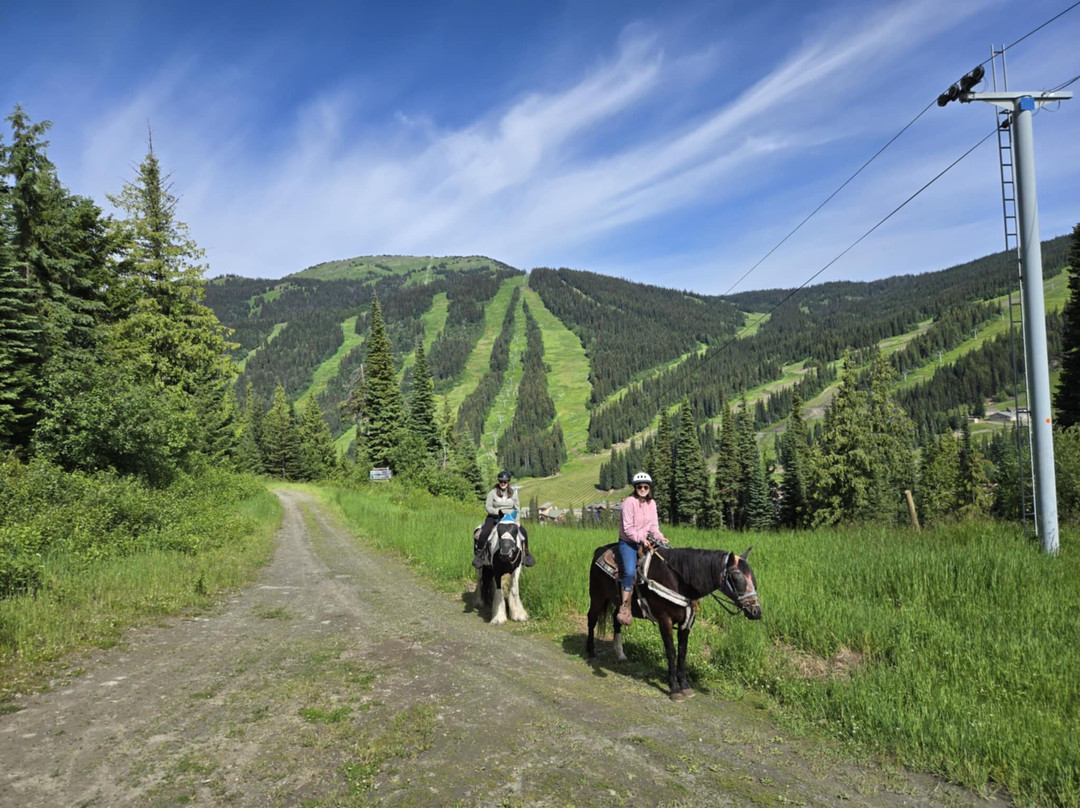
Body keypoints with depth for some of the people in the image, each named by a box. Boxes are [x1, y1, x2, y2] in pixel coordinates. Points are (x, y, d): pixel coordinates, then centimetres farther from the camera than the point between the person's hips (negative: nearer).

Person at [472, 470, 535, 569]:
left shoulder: (513, 493, 9)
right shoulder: (492, 493, -1)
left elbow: (517, 507, 11)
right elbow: (487, 507, -5)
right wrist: (498, 511, -21)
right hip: (494, 517, -2)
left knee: (523, 531, -15)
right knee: (484, 533, -28)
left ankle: (526, 553, 4)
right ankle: (478, 555, -14)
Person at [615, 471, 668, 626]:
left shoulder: (651, 503, 6)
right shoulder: (629, 502, -13)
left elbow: (654, 525, 10)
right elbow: (628, 528, -17)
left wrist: (660, 537, -8)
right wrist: (641, 539, -25)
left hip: (645, 541, 7)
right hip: (628, 542, -7)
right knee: (630, 571, -27)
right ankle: (624, 607, -18)